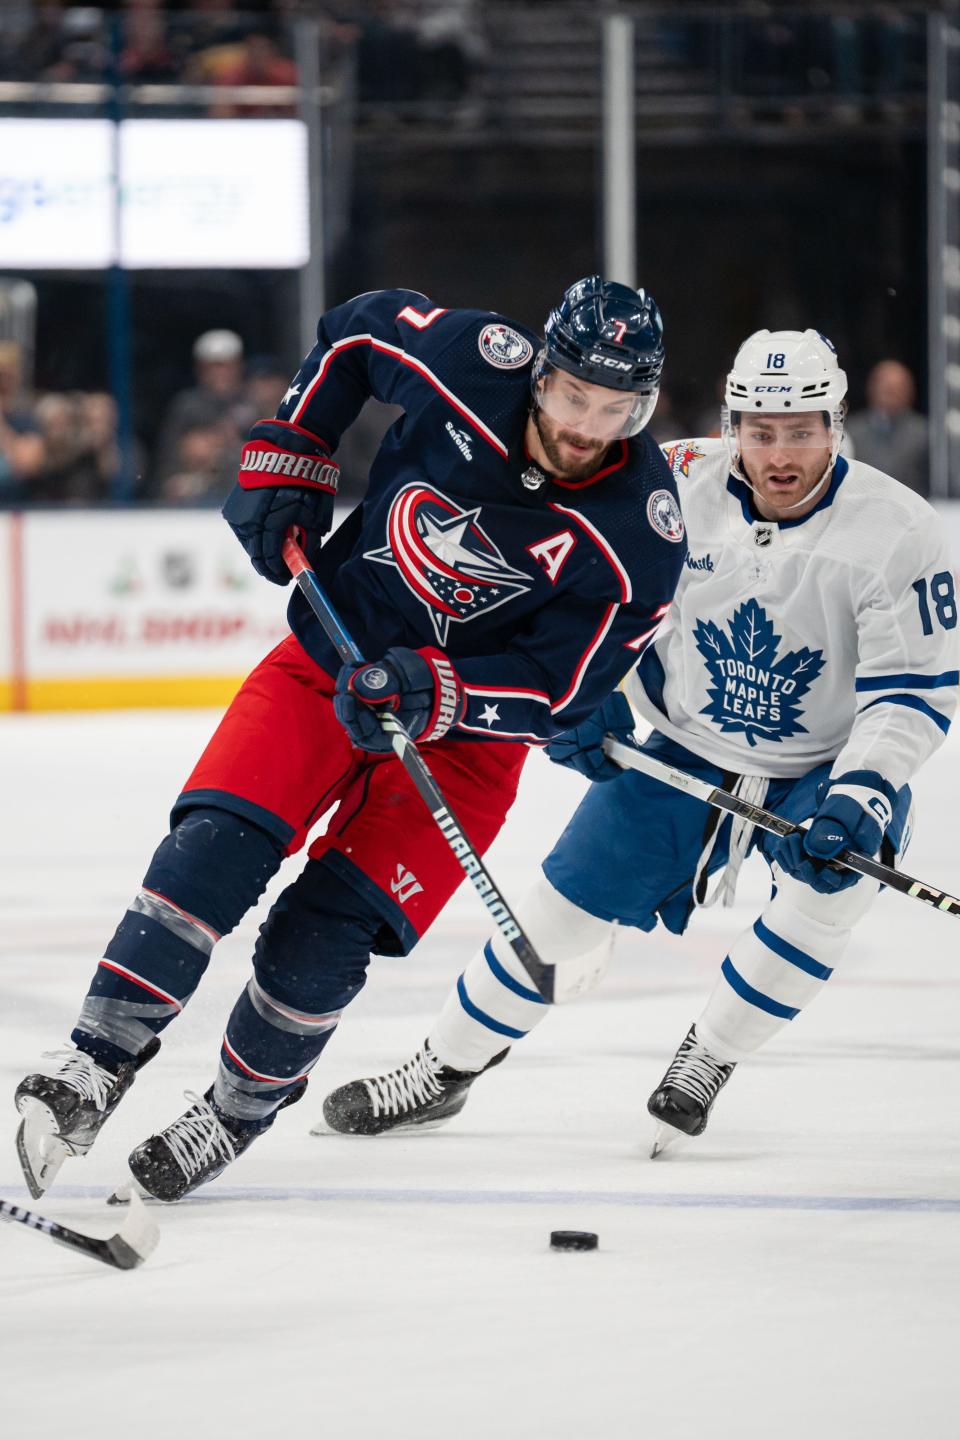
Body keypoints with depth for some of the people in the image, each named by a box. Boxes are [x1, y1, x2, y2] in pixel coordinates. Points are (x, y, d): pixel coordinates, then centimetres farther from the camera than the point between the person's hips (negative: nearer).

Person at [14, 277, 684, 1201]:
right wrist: (284, 465, 1)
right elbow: (351, 334, 4)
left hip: (466, 724, -2)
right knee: (219, 843, -19)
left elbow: (556, 691, -19)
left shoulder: (639, 536, -22)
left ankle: (236, 1115, 9)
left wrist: (429, 693, -33)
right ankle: (97, 1067, -12)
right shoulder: (467, 361, -17)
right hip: (334, 657, 2)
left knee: (326, 927, -14)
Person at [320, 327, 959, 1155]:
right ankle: (443, 1071, 24)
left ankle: (706, 1062, -7)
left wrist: (861, 798, -37)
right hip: (682, 747, 2)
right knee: (567, 906, 1)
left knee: (832, 883, -31)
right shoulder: (677, 487, -16)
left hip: (823, 767, -2)